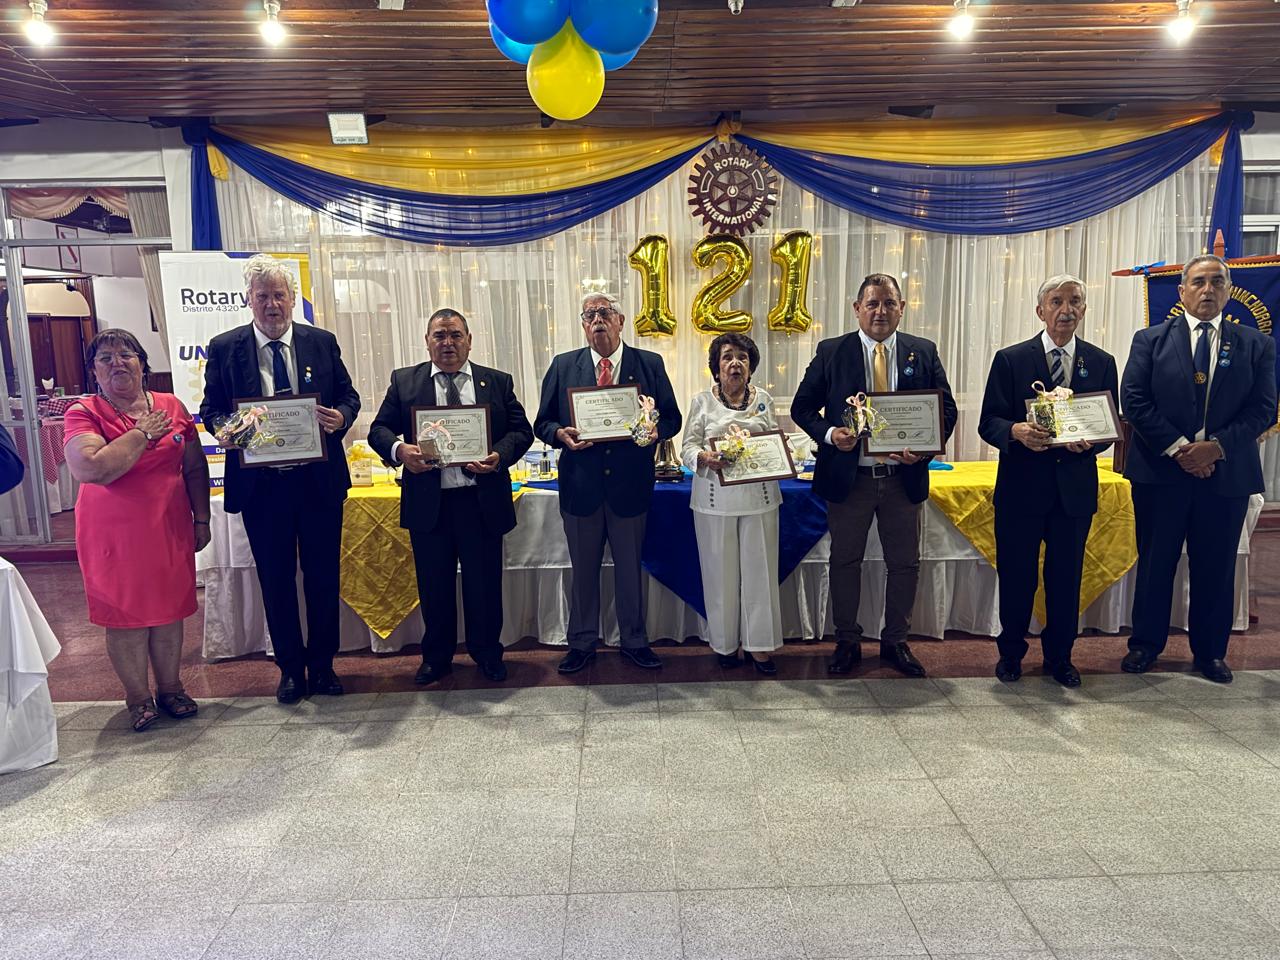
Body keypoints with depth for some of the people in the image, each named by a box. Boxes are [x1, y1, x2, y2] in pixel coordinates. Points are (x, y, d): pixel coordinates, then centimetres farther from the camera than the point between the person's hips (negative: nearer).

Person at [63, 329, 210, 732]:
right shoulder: (83, 414, -8)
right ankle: (138, 696, 24)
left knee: (169, 610, 13)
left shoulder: (172, 407, 2)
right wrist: (142, 433, -18)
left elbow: (195, 468, 8)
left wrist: (201, 518, 6)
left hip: (169, 528, 3)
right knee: (126, 615, 7)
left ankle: (170, 688, 29)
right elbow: (90, 468, -25)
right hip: (115, 533, -3)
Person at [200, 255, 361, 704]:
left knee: (323, 575, 10)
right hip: (261, 483, 0)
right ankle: (290, 667, 27)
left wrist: (341, 416, -15)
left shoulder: (322, 342, 3)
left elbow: (348, 395, 8)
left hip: (319, 481, 1)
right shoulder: (224, 348, 1)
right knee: (276, 579, 10)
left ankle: (322, 663, 27)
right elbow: (211, 409, 4)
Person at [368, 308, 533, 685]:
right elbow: (379, 430, 5)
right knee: (434, 586, 12)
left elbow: (522, 430, 3)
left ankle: (487, 654, 28)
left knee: (485, 584, 9)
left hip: (482, 501, 0)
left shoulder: (498, 382, 7)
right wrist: (399, 449, -17)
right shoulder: (404, 381, 8)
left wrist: (499, 456, -17)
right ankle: (436, 657, 30)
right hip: (428, 502, 1)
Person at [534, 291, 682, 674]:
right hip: (580, 485, 1)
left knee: (629, 569, 13)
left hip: (630, 486, 0)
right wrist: (561, 434, -17)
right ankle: (582, 643, 29)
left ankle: (634, 641, 30)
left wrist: (653, 430, -18)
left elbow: (672, 419, 4)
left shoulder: (650, 365, 2)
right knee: (583, 570, 13)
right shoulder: (563, 366, 4)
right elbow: (542, 423, 5)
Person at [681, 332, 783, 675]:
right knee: (722, 571, 4)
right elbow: (688, 447, 1)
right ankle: (726, 642, 18)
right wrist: (704, 457, -20)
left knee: (758, 568, 3)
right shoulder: (702, 401, 5)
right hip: (716, 501, -1)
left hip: (759, 497, 2)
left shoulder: (763, 399, 11)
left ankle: (758, 644, 13)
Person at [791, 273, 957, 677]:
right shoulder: (831, 352, 0)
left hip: (903, 477, 2)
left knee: (904, 564, 10)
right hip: (848, 476, -1)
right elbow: (802, 406, 1)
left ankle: (895, 642, 28)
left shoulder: (923, 353, 4)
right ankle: (847, 642, 26)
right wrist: (828, 433, -17)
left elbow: (947, 409, 5)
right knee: (845, 561, 10)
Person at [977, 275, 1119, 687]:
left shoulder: (1101, 362, 8)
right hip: (1021, 487, -2)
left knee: (1066, 578, 10)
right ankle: (1011, 653, 25)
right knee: (1016, 577, 7)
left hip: (1076, 488, 2)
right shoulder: (1010, 359, 0)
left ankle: (1059, 656, 27)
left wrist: (1091, 441, -14)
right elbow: (988, 423, -3)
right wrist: (1017, 432, -24)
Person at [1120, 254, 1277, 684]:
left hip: (1227, 474, 1)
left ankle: (1210, 651, 24)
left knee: (1215, 568, 10)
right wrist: (1177, 447, -13)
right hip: (1160, 471, -1)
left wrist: (1217, 446, -15)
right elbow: (1133, 401, -5)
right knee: (1154, 563, 8)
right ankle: (1145, 644, 21)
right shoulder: (1150, 340, 3)